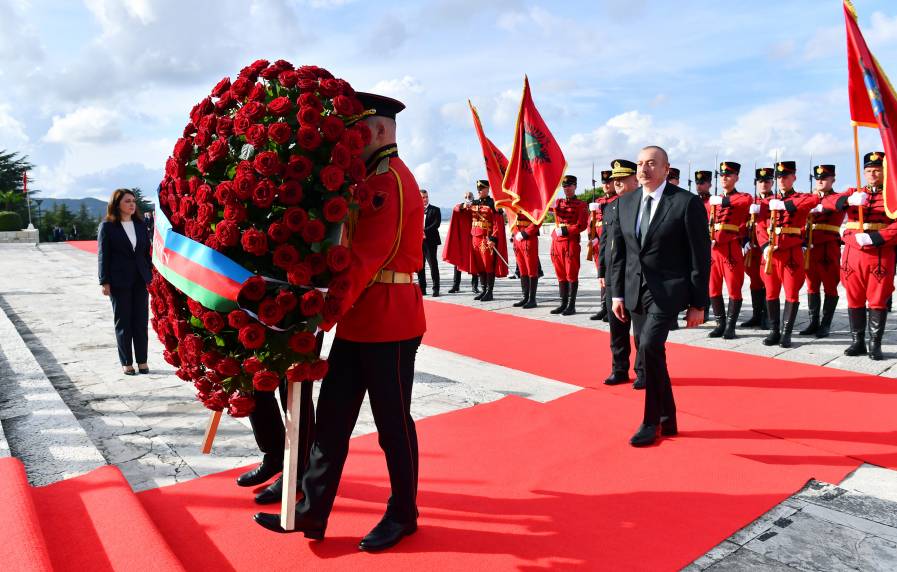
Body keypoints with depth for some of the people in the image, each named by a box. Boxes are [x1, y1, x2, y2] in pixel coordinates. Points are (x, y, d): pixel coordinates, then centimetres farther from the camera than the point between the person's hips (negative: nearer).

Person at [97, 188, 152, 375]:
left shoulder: (140, 225, 9)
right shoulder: (107, 227, -3)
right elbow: (103, 255, -4)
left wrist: (149, 275, 6)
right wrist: (105, 282, -8)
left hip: (140, 280, 4)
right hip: (119, 281, -4)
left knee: (141, 321, 5)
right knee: (123, 323, 4)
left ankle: (142, 360, 14)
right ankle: (126, 362, 13)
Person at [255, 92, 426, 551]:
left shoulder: (391, 181, -15)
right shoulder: (372, 178, 16)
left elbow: (363, 259, -24)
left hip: (389, 324, -9)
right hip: (358, 322, 9)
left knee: (392, 423, 5)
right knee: (331, 416, 11)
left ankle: (403, 515, 24)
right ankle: (311, 512, 23)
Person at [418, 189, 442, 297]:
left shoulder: (435, 210, 5)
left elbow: (436, 223, -7)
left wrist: (425, 231, -16)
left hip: (430, 241, -3)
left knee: (433, 264, -5)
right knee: (420, 265, 6)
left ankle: (436, 289, -1)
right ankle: (422, 288, 13)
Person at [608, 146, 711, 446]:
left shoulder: (687, 203, -8)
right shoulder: (624, 203, 7)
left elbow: (700, 256, -7)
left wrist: (698, 304, -7)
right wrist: (617, 293, 6)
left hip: (668, 290, -6)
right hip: (635, 292, 6)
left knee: (650, 347, -21)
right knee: (650, 355, 11)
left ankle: (651, 421, -3)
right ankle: (667, 420, 27)